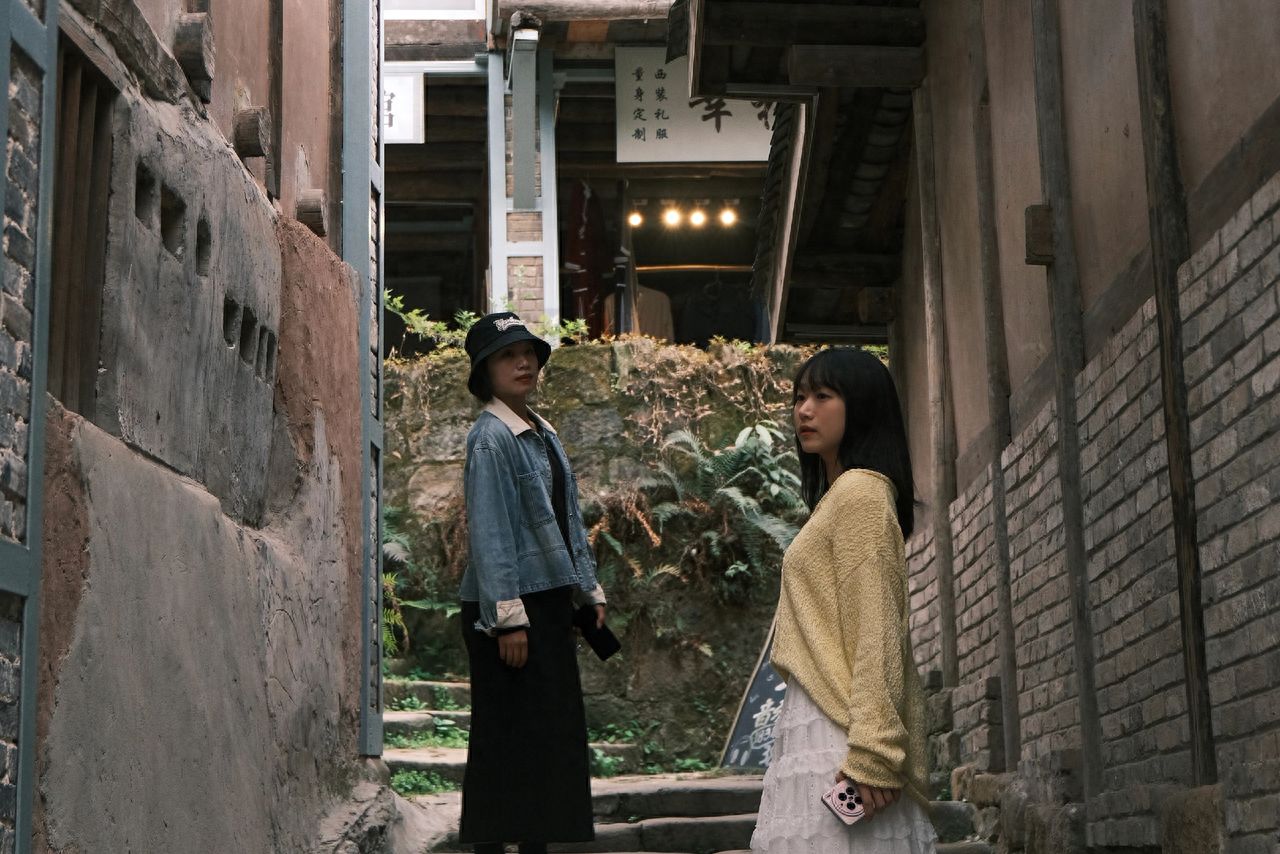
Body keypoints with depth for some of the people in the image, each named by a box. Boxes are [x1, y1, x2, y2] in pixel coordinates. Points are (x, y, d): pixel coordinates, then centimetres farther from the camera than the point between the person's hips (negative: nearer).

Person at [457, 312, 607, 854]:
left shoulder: (545, 436, 14)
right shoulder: (490, 438, -13)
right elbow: (488, 533, -18)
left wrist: (589, 589, 15)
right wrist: (508, 617, -21)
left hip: (551, 603, 9)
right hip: (508, 606, -9)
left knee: (554, 733, 13)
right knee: (507, 738, -3)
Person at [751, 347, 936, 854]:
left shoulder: (859, 493, -8)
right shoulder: (837, 494, 23)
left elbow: (875, 630, -16)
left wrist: (870, 751, -21)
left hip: (838, 733, -9)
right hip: (815, 726, 9)